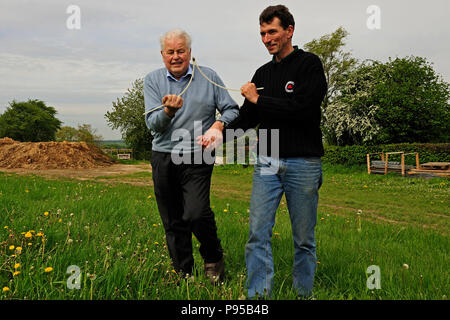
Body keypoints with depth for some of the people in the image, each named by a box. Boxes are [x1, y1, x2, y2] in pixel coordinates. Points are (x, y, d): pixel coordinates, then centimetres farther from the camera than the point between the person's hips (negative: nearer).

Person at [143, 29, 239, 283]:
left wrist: (218, 125, -14)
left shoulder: (209, 77, 4)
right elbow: (153, 123, -4)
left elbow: (232, 110, 7)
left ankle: (214, 258, 11)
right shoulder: (153, 80, 6)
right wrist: (168, 111, -25)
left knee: (196, 214, -17)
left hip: (197, 159, -2)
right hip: (163, 158, 3)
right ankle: (183, 273, 24)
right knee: (173, 222, 8)